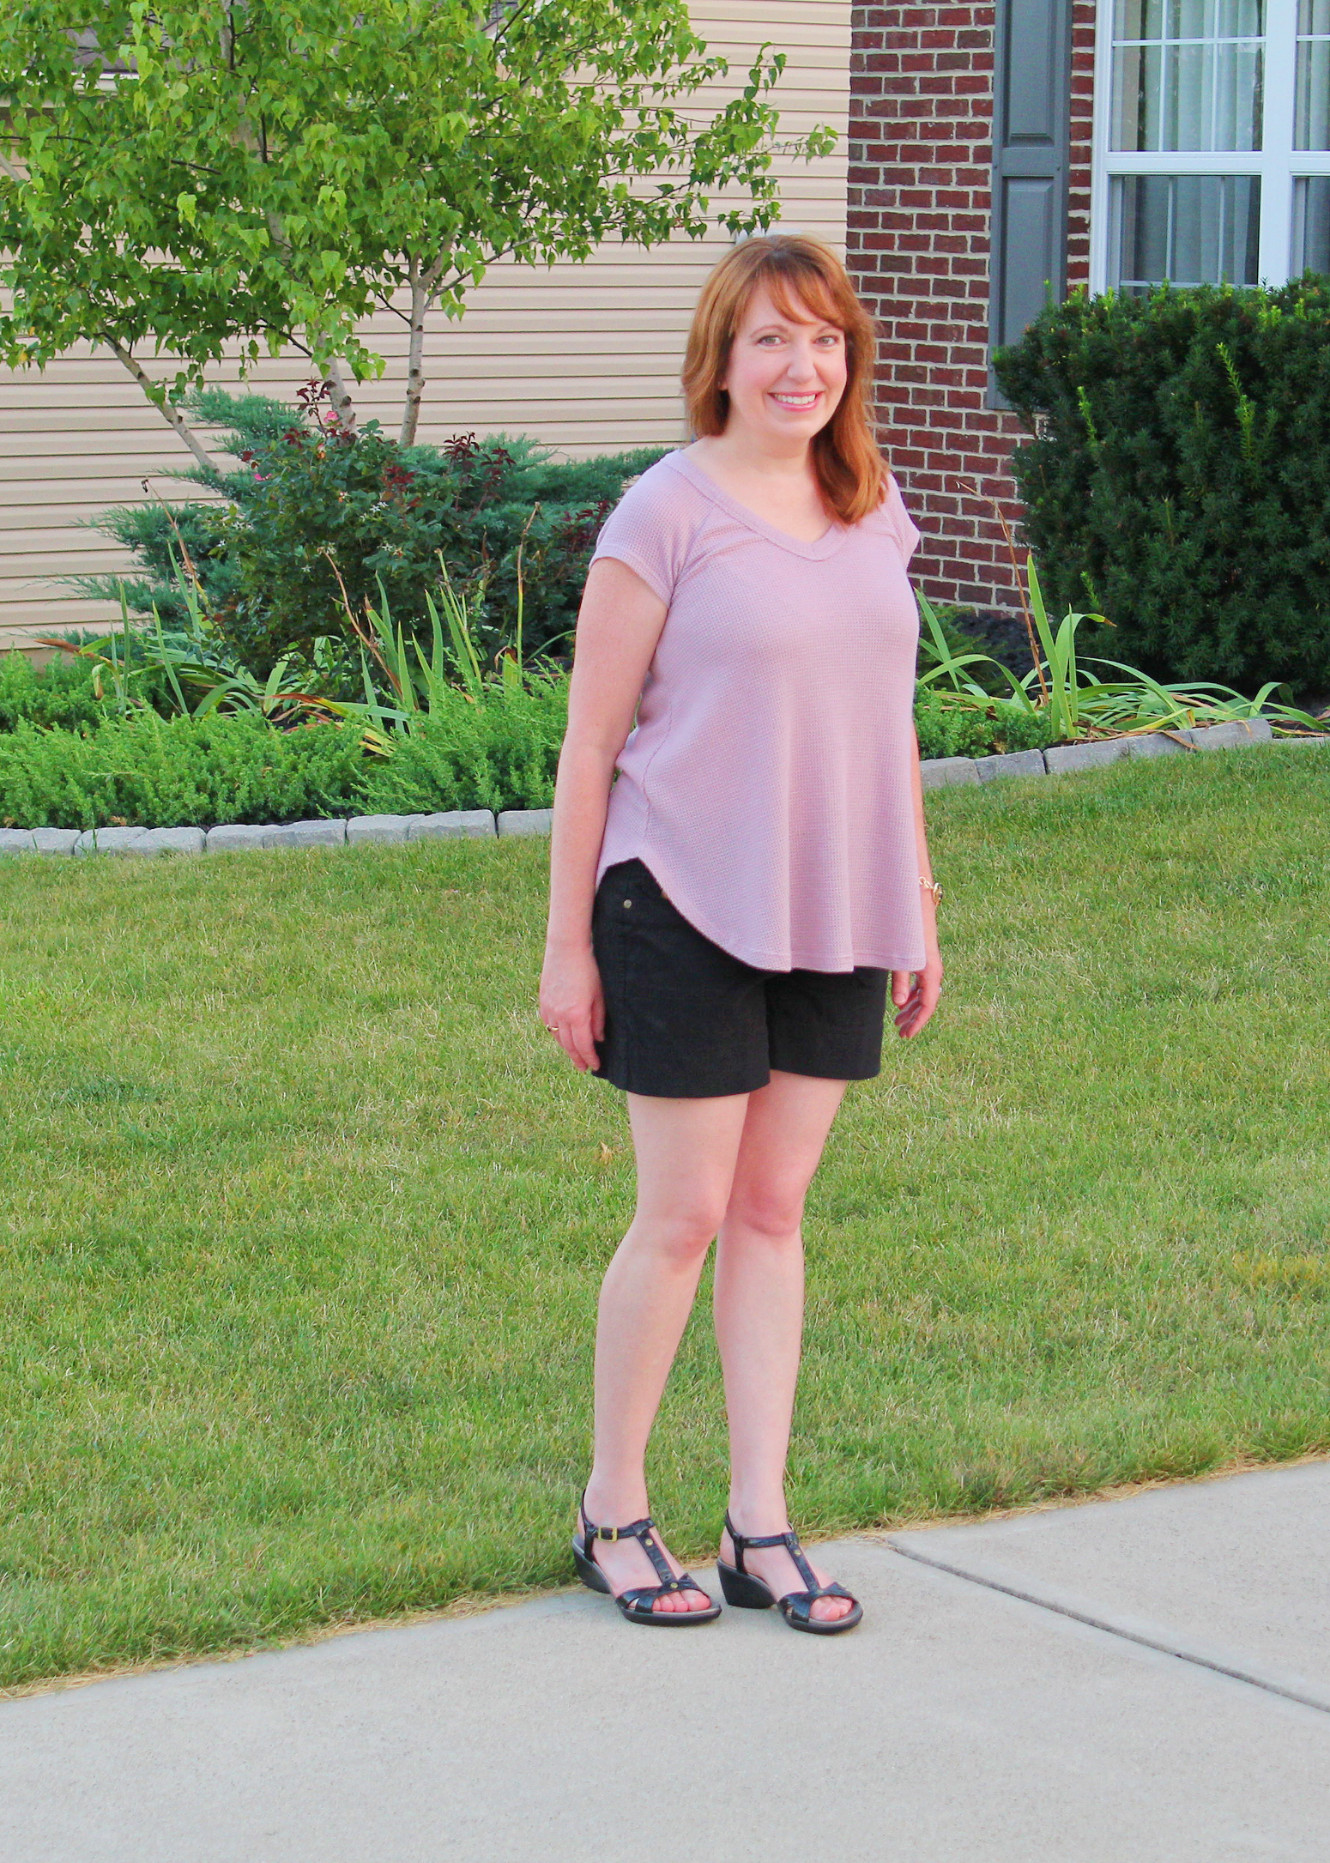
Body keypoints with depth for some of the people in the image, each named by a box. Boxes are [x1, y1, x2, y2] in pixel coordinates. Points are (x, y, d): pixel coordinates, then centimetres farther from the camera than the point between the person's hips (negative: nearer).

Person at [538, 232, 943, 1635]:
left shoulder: (872, 511, 8)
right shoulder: (667, 514, -9)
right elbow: (591, 742, -7)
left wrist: (918, 907, 15)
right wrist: (566, 944, -8)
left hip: (836, 916, 5)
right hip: (689, 911, -5)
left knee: (773, 1213, 9)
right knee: (684, 1217, 0)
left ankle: (760, 1524, 15)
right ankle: (612, 1512, 16)